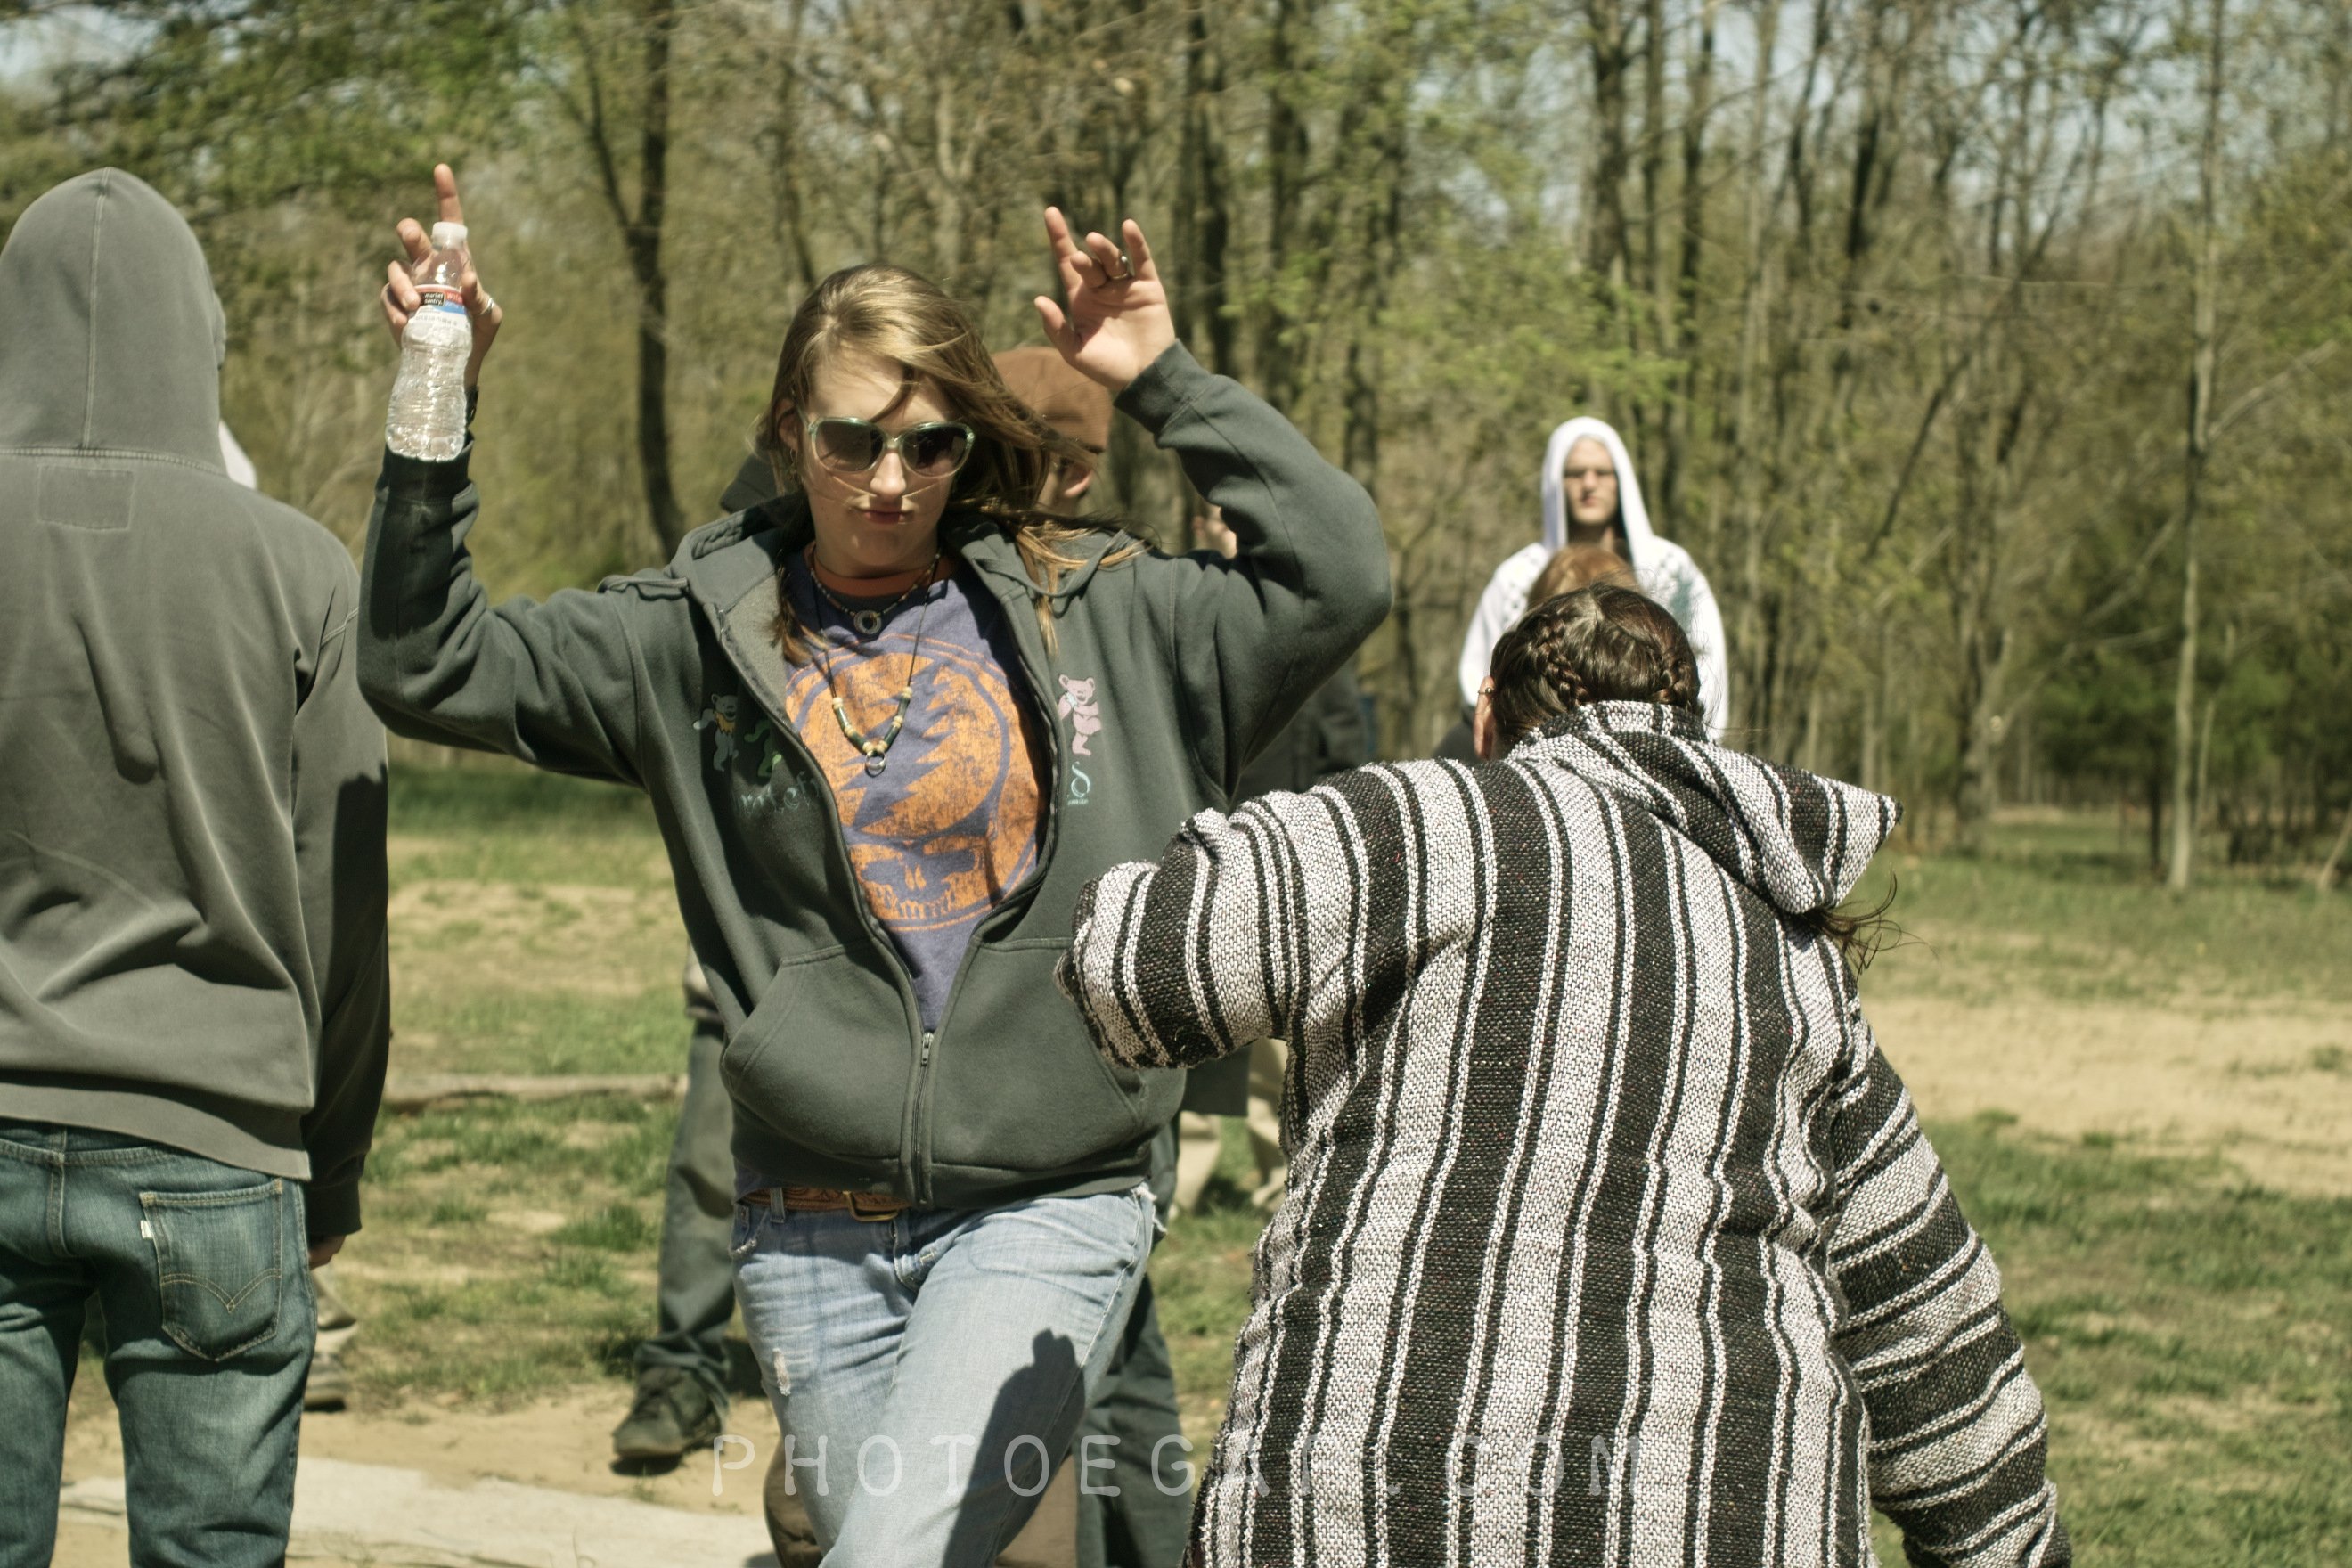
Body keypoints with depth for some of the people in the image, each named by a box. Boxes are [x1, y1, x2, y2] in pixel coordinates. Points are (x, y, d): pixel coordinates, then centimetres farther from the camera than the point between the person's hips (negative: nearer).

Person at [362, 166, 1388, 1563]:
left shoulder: (1089, 615, 3)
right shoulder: (702, 636, 5)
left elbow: (1341, 579, -5)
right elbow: (432, 670, 2)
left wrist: (1166, 383, -7)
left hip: (1044, 1204, -3)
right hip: (815, 1229, 3)